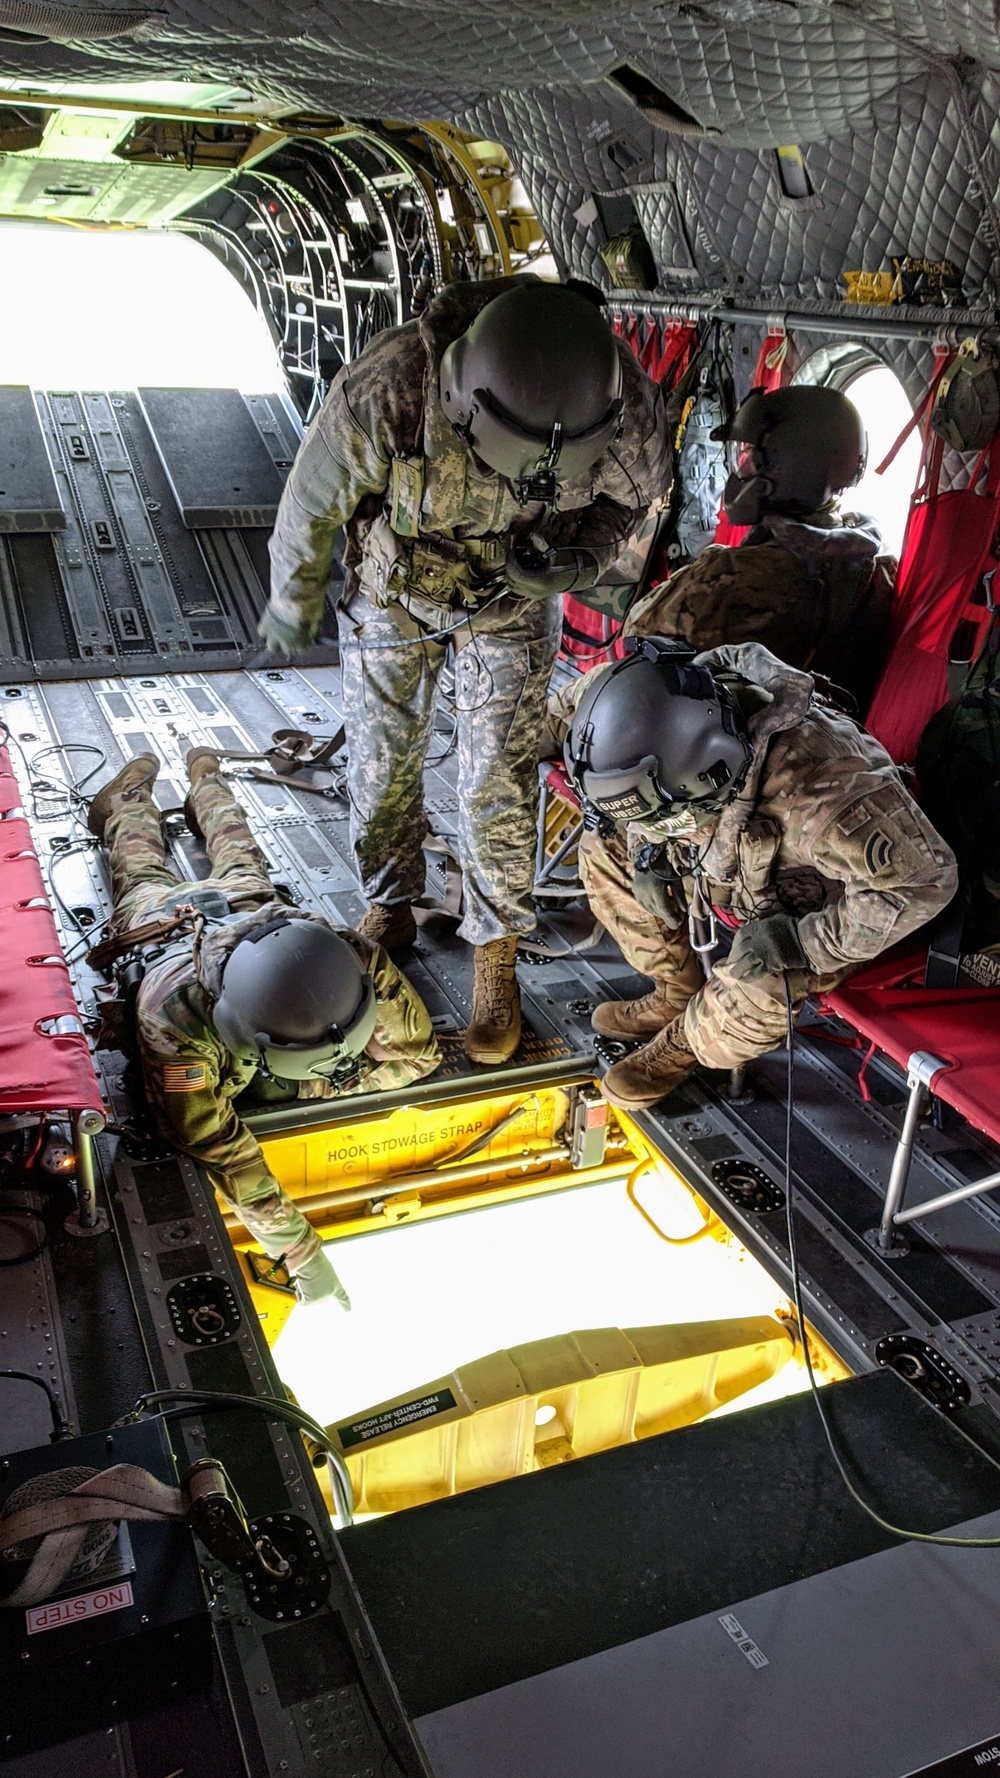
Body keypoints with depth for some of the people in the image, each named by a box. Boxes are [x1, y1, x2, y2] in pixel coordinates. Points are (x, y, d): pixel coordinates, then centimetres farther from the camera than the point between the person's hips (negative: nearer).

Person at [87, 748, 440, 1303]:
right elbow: (211, 1145, -52)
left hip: (244, 906, 2)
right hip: (160, 919, -1)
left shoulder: (355, 963, -49)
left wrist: (309, 1087, -40)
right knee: (143, 871, 34)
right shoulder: (176, 1017, -57)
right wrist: (299, 1253, -53)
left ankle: (204, 776, 63)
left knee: (239, 863, 37)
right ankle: (132, 791, 62)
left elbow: (416, 1052, -32)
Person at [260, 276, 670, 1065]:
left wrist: (583, 560, -27)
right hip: (394, 584, 0)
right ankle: (389, 908, 33)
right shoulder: (385, 389, -37)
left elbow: (642, 481, -7)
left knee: (500, 778, -4)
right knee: (385, 762, 9)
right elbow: (314, 497, -17)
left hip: (514, 593, 0)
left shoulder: (622, 398, -32)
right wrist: (292, 602, -1)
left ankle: (497, 956, 13)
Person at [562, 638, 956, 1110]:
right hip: (734, 871, 7)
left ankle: (683, 1041, 5)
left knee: (754, 999, -34)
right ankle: (676, 994, 14)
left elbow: (925, 879, -37)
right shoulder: (671, 726, -23)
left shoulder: (813, 787, -44)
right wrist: (647, 848, -9)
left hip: (814, 909, -7)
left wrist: (803, 940, -36)